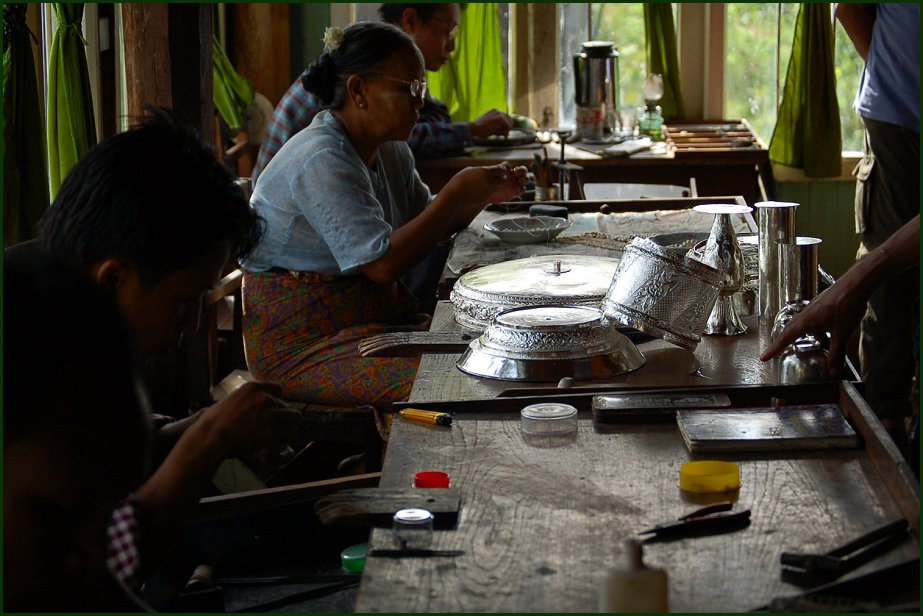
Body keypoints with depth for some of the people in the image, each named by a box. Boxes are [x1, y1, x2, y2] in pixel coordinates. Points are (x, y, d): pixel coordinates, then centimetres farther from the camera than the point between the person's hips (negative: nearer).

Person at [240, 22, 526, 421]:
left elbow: (428, 223, 22)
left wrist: (483, 196, 3)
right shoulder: (322, 162, -21)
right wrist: (456, 194, -22)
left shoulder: (390, 151, 10)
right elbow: (382, 263, -27)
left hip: (374, 319, 9)